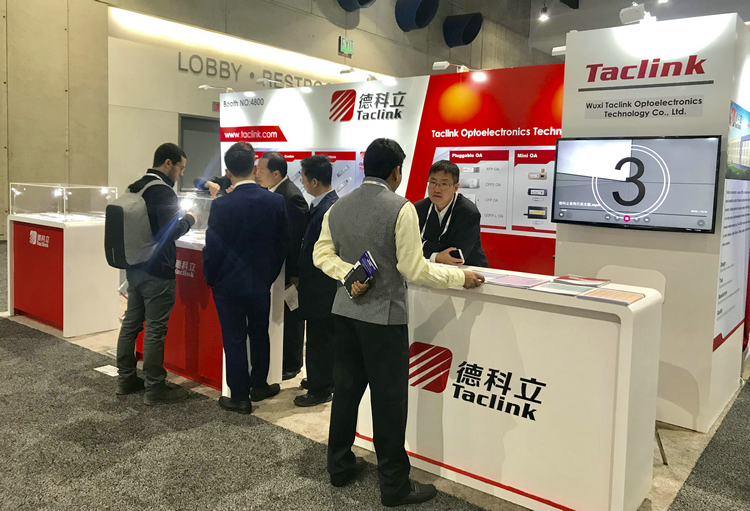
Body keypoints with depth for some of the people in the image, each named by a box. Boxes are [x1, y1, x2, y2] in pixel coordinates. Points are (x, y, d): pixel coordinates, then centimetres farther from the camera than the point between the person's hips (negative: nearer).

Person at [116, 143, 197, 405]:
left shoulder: (133, 189, 10)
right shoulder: (164, 192, -17)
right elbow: (171, 233, -21)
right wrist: (188, 219, -3)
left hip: (134, 268, 9)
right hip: (157, 273, -9)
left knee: (131, 323, 16)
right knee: (155, 330, -1)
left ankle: (125, 379, 28)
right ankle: (155, 388, 7)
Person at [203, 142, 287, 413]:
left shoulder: (221, 205, -18)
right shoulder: (276, 201, -7)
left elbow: (213, 248, -13)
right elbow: (281, 245, 0)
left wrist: (210, 279, 4)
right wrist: (270, 275, 13)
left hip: (229, 285, -3)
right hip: (261, 283, 4)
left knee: (234, 340, 7)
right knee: (260, 335, 20)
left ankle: (239, 397, 17)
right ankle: (259, 385, 34)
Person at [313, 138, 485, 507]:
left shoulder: (338, 207, 5)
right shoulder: (401, 209, -15)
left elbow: (322, 255, 4)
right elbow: (413, 269, -16)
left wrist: (350, 274, -6)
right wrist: (460, 277, -6)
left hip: (346, 309, 6)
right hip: (384, 315, -6)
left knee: (346, 388, 17)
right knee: (388, 399, 3)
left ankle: (339, 465, 31)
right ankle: (394, 485, 15)